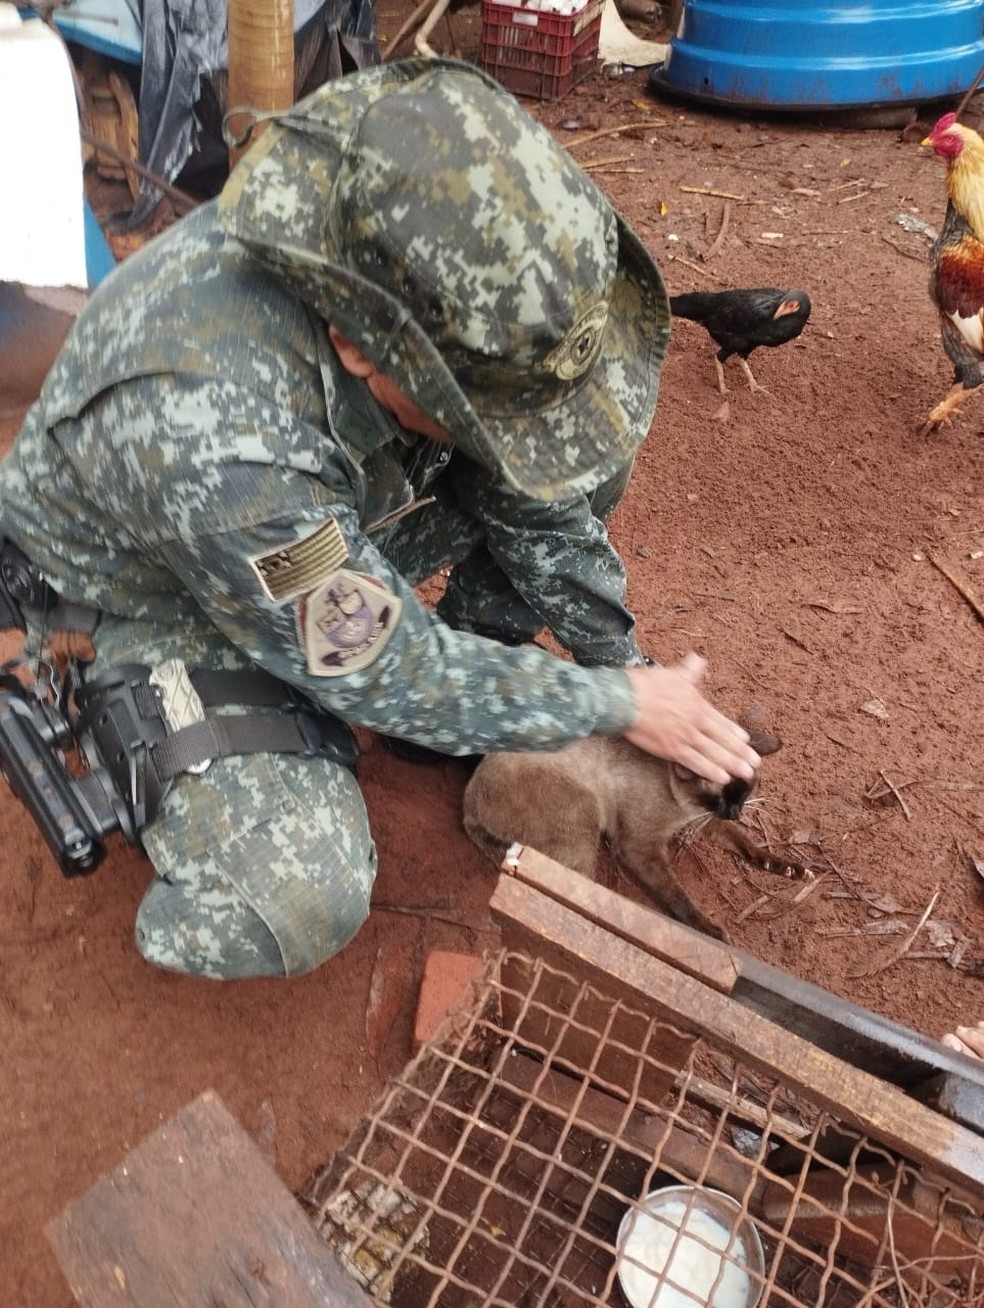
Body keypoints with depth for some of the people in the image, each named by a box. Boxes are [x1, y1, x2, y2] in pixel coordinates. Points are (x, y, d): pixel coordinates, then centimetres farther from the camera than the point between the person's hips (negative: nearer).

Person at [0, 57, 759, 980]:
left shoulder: (428, 283, -24)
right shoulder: (210, 440, -42)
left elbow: (529, 469, -7)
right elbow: (387, 680, -29)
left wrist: (619, 657, -3)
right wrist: (621, 707, -19)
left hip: (341, 519, 6)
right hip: (168, 594, -5)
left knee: (584, 448, -9)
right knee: (295, 909, -27)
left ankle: (470, 658, 9)